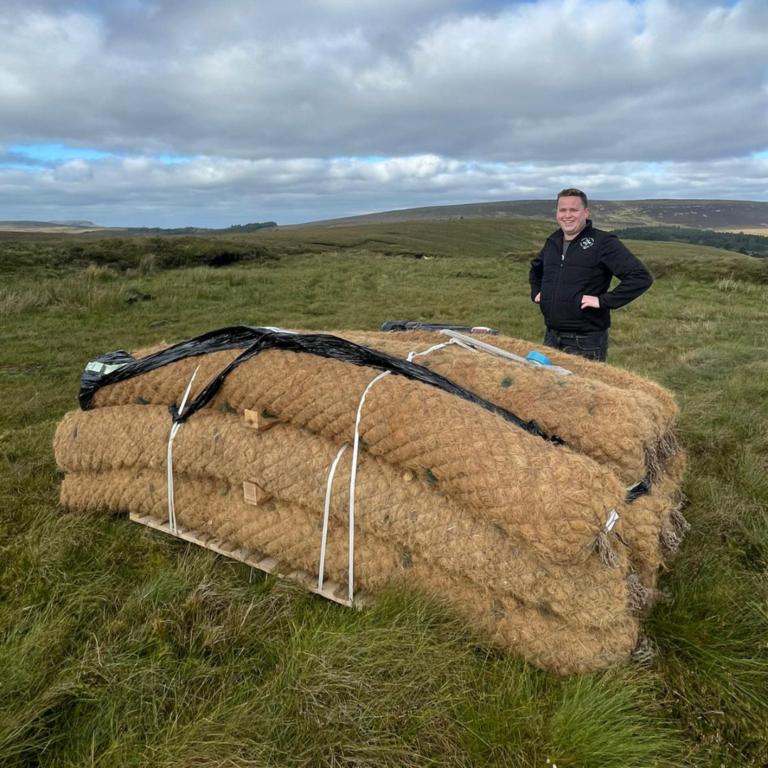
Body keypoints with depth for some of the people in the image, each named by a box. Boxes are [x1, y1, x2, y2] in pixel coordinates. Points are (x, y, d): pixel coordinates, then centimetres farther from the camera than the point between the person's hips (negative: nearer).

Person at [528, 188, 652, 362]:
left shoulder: (603, 242, -11)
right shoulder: (552, 242, 10)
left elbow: (641, 277, -18)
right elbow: (536, 269, 32)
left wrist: (603, 301, -21)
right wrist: (536, 292, 15)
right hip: (551, 337, 6)